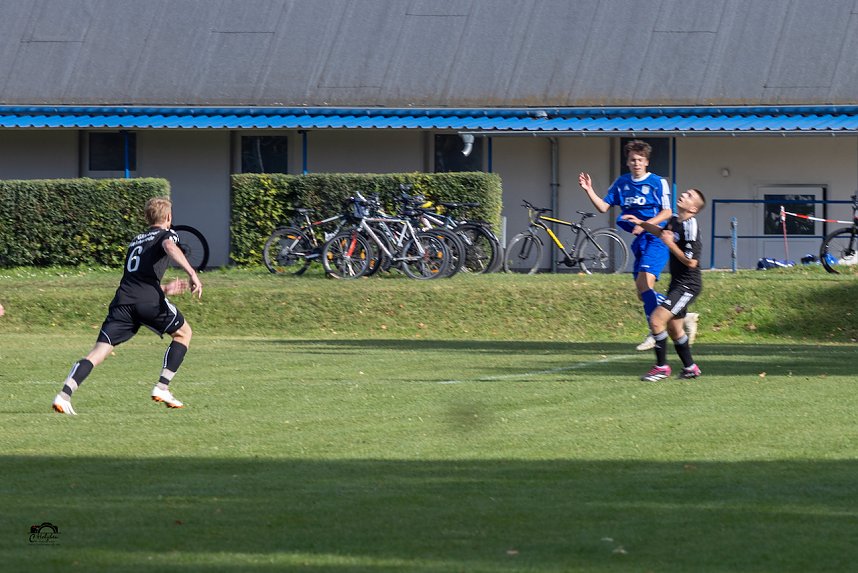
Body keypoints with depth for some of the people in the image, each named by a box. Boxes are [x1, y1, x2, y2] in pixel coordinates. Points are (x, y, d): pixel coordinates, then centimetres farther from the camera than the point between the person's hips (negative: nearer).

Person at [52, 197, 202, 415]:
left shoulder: (136, 240, 33)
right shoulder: (166, 234, 13)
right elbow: (170, 247, -13)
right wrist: (191, 273, -21)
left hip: (123, 302, 5)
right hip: (150, 301, -5)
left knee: (98, 352, -5)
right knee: (184, 332, 21)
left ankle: (64, 395, -24)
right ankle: (162, 388, 11)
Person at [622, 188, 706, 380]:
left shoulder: (690, 227, -21)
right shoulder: (675, 220, 7)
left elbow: (691, 262, -25)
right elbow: (662, 232, 31)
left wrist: (670, 244, -22)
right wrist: (641, 223, 21)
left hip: (687, 285, -10)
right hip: (677, 283, 10)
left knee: (657, 320, -17)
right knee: (674, 329, 18)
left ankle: (661, 367, -7)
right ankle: (690, 368, 32)